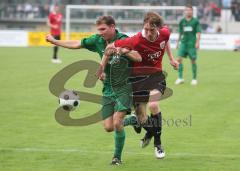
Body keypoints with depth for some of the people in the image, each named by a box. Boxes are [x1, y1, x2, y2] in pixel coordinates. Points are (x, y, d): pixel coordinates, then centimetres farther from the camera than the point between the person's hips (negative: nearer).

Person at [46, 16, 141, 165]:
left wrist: (124, 50, -36)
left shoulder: (123, 40, -14)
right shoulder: (98, 40, 2)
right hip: (108, 89, 6)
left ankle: (118, 157, 2)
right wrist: (54, 41, 16)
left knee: (117, 123, -18)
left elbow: (138, 58, -23)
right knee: (109, 127, -2)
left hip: (124, 87, -6)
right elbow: (76, 44, 12)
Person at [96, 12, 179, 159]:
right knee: (143, 121, -3)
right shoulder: (136, 41, -28)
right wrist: (102, 68, -11)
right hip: (138, 77, -2)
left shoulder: (164, 33, -13)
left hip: (156, 75, 2)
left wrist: (171, 58, 15)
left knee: (153, 104, -27)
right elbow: (111, 47, -17)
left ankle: (158, 143, -6)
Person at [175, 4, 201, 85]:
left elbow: (198, 32, -3)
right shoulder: (182, 21, 9)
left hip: (192, 43, -3)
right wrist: (178, 42, 19)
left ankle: (194, 78, 13)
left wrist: (197, 42, -14)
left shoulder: (195, 21, 0)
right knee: (179, 58, -12)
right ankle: (180, 78, -8)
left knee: (193, 61, 0)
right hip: (183, 42, 3)